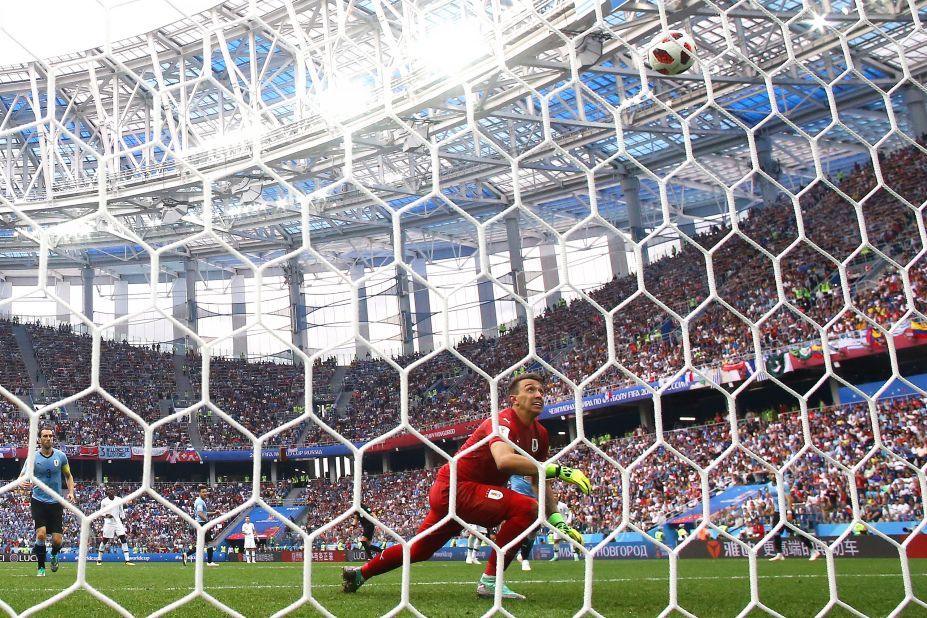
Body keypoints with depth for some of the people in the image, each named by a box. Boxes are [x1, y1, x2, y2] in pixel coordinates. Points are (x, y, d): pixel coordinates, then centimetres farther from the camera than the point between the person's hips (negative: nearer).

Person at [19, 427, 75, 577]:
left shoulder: (61, 456, 0)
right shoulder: (33, 457, -5)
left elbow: (68, 476, 13)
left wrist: (71, 492, -3)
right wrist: (25, 484, -24)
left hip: (56, 502, 1)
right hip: (38, 501, -1)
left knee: (57, 540, -4)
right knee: (41, 534, -18)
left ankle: (54, 555, 32)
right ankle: (41, 567, 3)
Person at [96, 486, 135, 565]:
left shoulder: (119, 500, 4)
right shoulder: (104, 501, -2)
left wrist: (123, 522, 9)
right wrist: (106, 515, -15)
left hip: (117, 521, 2)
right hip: (108, 522, -2)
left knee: (123, 539, -6)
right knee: (105, 540, 0)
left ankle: (127, 560, -6)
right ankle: (99, 559, 19)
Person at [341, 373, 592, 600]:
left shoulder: (539, 434, 7)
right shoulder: (503, 421, -20)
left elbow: (540, 482, 11)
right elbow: (504, 460, -41)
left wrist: (557, 520, -4)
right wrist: (558, 470, -41)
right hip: (454, 490, -9)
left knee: (418, 550, 20)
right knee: (526, 508, -24)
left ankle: (359, 573, 38)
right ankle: (490, 581, -15)